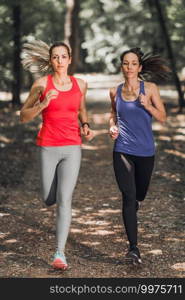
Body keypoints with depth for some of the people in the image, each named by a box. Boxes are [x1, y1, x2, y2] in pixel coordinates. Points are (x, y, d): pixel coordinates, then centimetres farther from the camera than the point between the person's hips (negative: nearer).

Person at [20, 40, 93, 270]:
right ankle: (58, 184, 50)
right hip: (48, 148, 0)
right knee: (49, 201, 12)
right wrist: (43, 103, -20)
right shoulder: (41, 83, -5)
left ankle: (60, 253, -9)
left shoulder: (80, 84, 3)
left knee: (64, 200, -14)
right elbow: (24, 116, -3)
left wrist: (85, 127, 2)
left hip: (72, 149, 0)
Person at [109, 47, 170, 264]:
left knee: (139, 196, 18)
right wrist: (112, 127, 0)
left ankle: (131, 211, 56)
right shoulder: (115, 91, 3)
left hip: (145, 151, 1)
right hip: (123, 150, 0)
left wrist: (147, 106, -18)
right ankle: (133, 247, -8)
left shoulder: (150, 89, -3)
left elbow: (162, 118, -1)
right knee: (128, 197, -10)